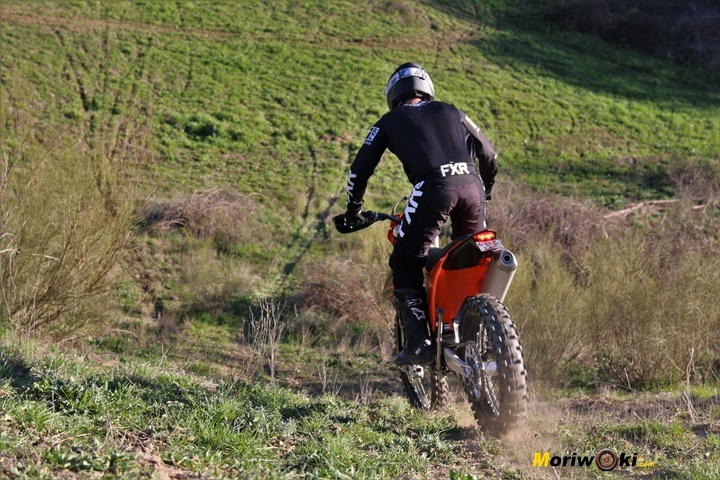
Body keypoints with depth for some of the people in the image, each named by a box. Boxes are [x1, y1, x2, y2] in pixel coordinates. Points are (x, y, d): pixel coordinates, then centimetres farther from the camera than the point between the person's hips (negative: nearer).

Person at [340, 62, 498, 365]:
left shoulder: (390, 121, 21)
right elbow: (489, 155, 27)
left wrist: (354, 211, 31)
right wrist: (485, 193, 42)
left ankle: (418, 342, -3)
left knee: (405, 264, 6)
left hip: (434, 188, -4)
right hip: (471, 184, 4)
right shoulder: (450, 112, 28)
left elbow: (360, 168, 19)